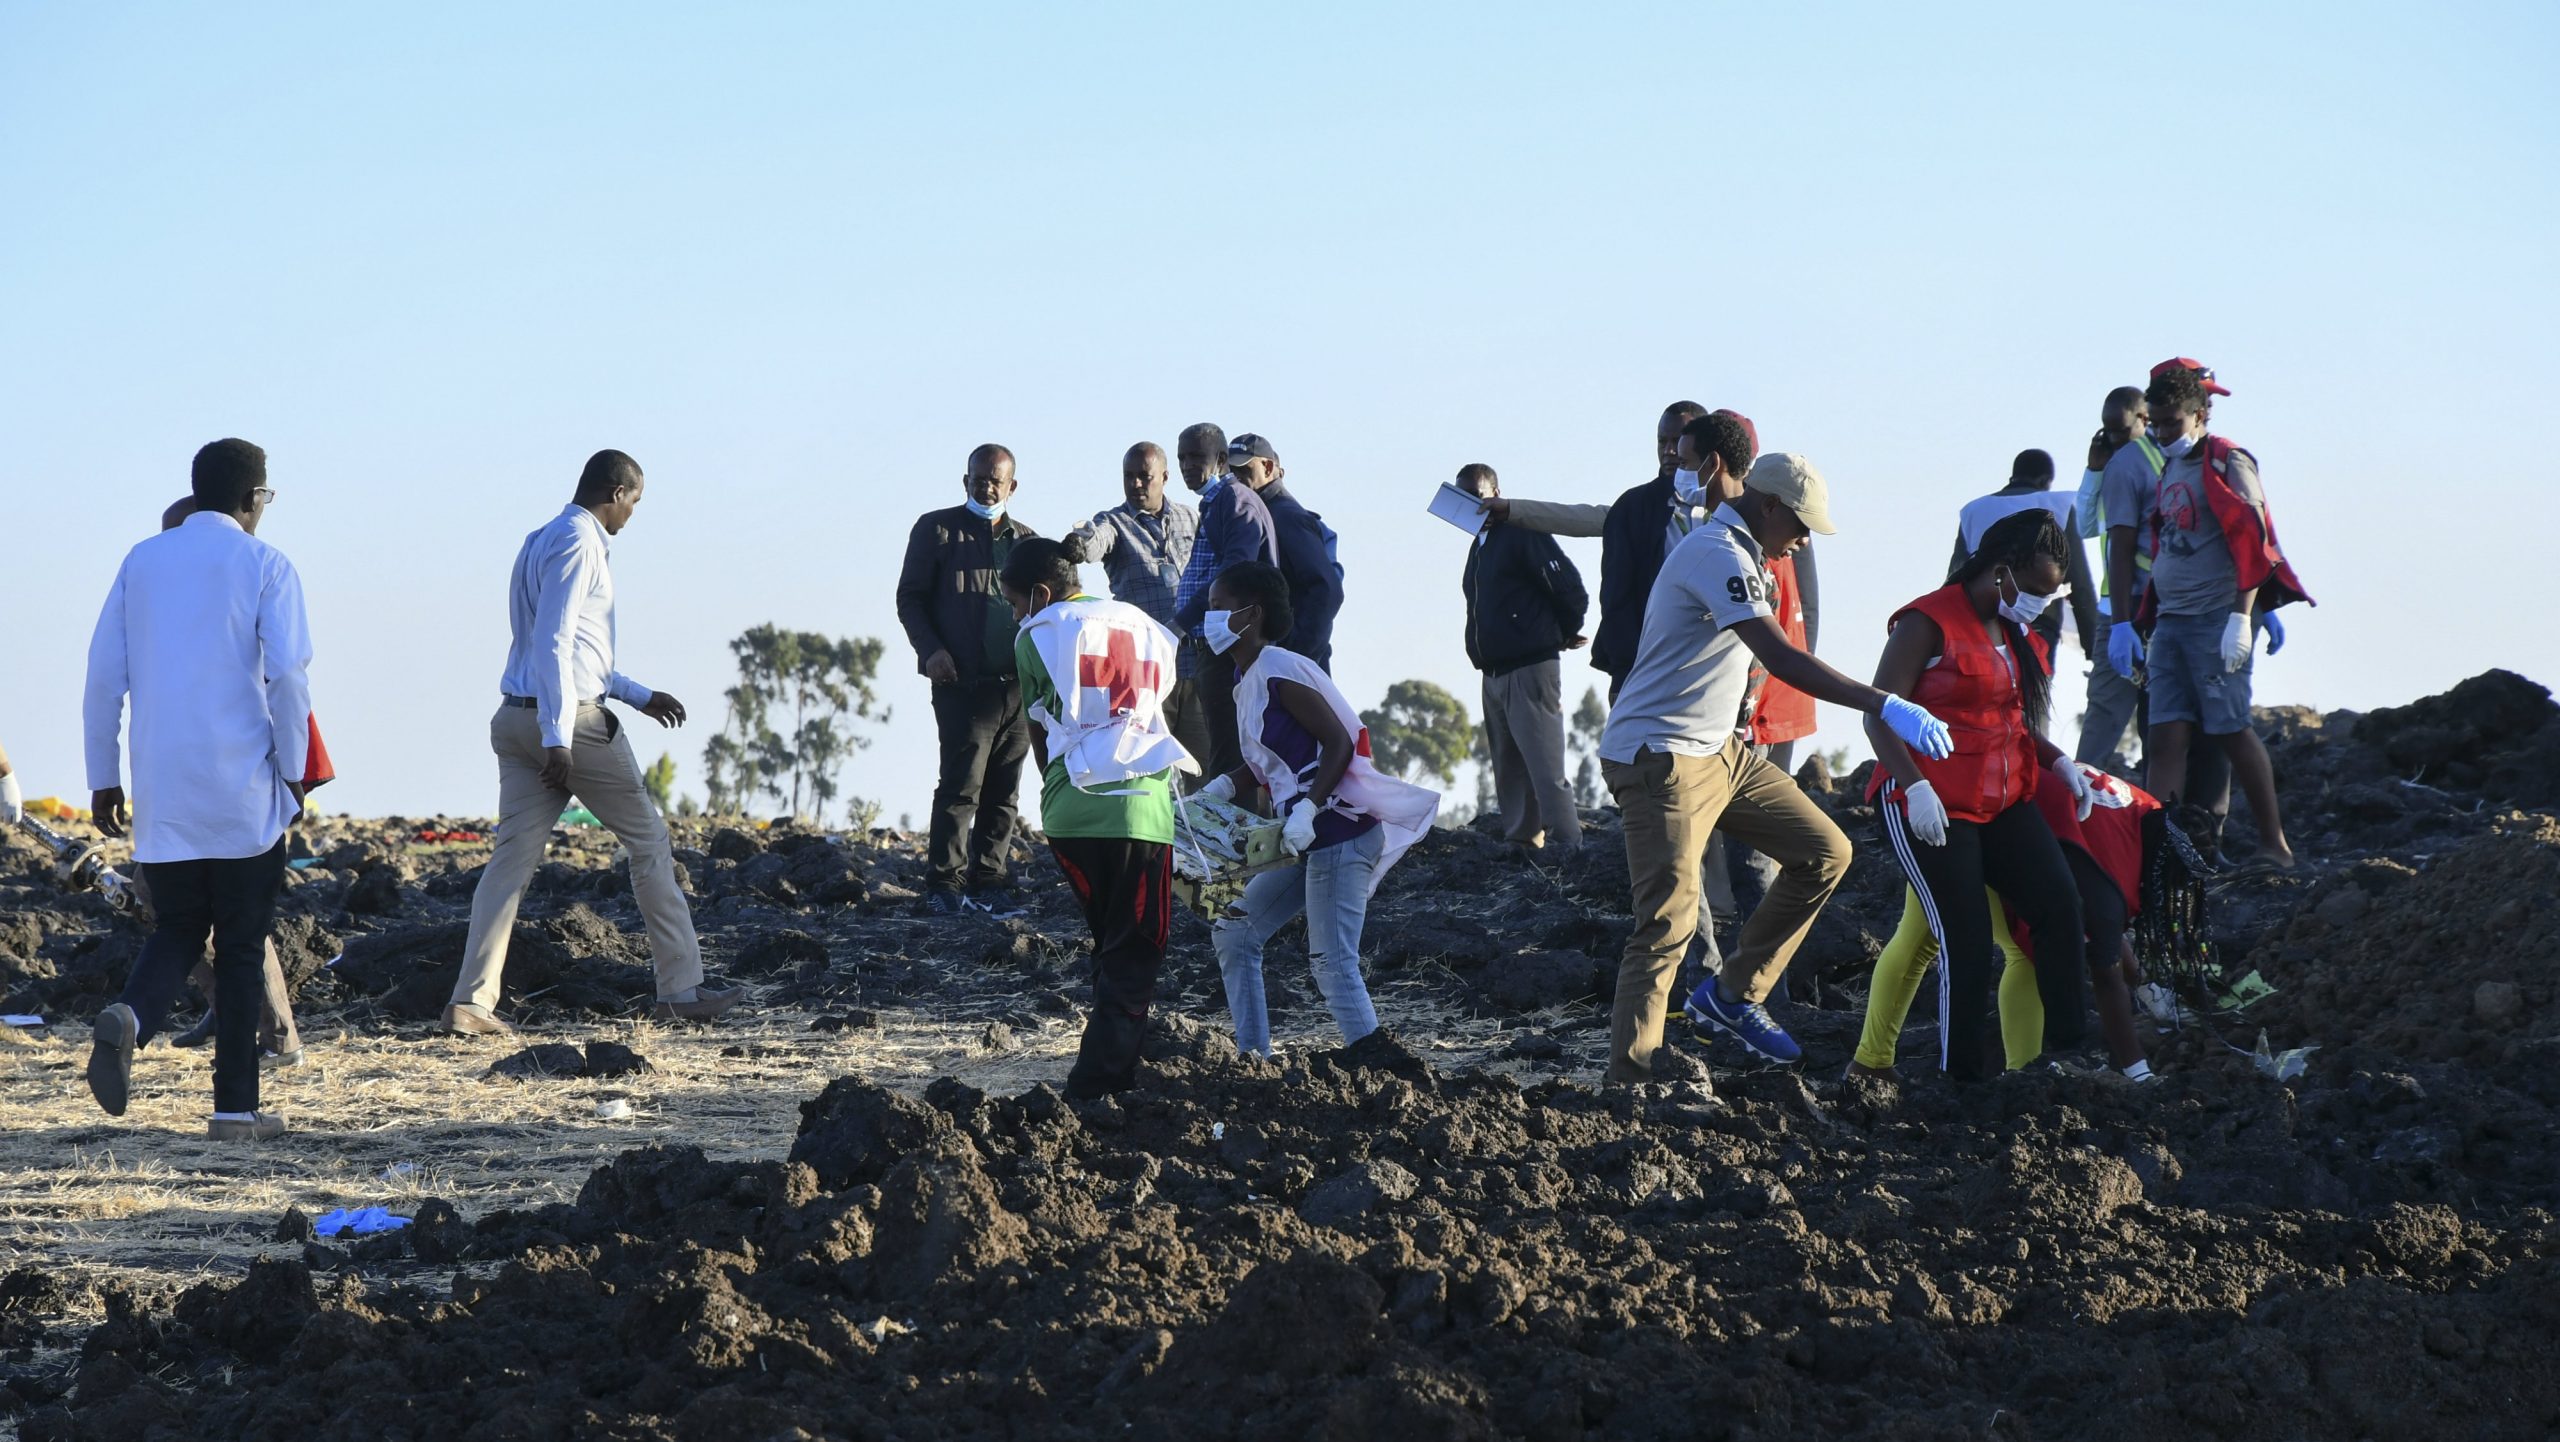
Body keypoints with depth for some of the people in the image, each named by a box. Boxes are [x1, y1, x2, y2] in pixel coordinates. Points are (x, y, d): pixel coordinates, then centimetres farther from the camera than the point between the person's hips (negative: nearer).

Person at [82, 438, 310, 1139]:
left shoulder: (142, 562, 9)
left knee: (178, 926, 15)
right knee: (240, 944, 5)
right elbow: (288, 673, -12)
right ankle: (235, 1107, 5)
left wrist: (103, 778, 13)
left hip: (162, 792, 3)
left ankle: (129, 1019, -16)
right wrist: (292, 769, -2)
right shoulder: (264, 565, -3)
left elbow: (105, 674, 7)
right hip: (243, 791, -3)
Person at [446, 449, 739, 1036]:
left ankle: (471, 1001, -8)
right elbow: (553, 643, -20)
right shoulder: (578, 543, -11)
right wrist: (558, 738, -24)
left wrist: (638, 695, 32)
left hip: (516, 720, 9)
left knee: (512, 857, 2)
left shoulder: (542, 541, 20)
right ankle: (680, 989, 10)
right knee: (649, 843, 5)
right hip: (572, 720, -9)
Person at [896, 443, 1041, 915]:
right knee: (962, 784, -11)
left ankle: (988, 884, 10)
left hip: (1019, 683, 5)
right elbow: (910, 597, 5)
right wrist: (931, 650, -10)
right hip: (963, 681, -4)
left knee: (1003, 792, 5)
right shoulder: (937, 530, 6)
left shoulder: (1027, 542, 17)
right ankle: (944, 885, -8)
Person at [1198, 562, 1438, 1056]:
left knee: (1333, 964, -12)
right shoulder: (1249, 681, 14)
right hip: (1308, 840, 11)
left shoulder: (1279, 672, -15)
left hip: (1339, 831, -11)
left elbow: (1339, 744, -18)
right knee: (1234, 934, 13)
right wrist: (1223, 787, 6)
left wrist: (1307, 812, -26)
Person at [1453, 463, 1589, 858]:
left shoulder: (1522, 534, -9)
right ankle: (1521, 843, 17)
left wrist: (1565, 634, 2)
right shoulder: (1479, 546, 19)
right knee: (1508, 767, 12)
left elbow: (1569, 587, -12)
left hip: (1530, 669, -10)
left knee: (1545, 766, -13)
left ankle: (1565, 845, -13)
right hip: (1494, 673, 10)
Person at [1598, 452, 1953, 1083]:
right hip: (1660, 758, -10)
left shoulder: (1735, 553, 14)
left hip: (1720, 748, 10)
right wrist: (1885, 706, -35)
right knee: (1668, 924, -15)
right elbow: (1781, 658, -31)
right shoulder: (1718, 554, -20)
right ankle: (1627, 1085, -13)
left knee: (1825, 853, 8)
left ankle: (1731, 995, 14)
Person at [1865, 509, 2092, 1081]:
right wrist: (1915, 786, -25)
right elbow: (1880, 716, -13)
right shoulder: (1928, 623, -9)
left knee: (2061, 906, -10)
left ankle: (2067, 1051, -7)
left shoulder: (2012, 631, 17)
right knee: (1966, 942, -10)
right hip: (1931, 807, -8)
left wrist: (2058, 761, 11)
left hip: (2002, 802, 8)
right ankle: (1962, 1077, 0)